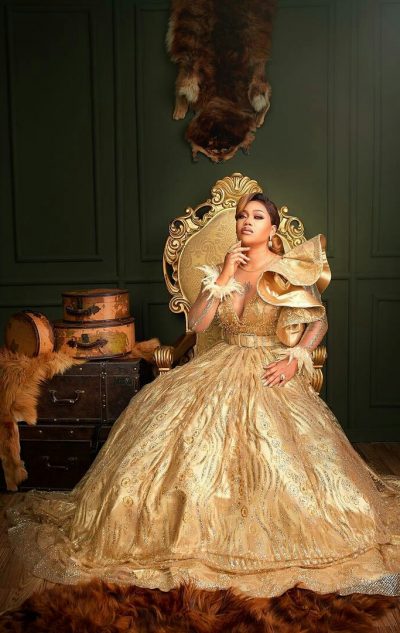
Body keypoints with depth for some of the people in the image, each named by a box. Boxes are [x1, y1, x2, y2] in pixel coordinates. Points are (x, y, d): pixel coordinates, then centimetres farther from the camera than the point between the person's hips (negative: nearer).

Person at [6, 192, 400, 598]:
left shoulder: (289, 271, 1)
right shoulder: (223, 268, 10)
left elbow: (319, 321, 4)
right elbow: (197, 324, 0)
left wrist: (296, 359, -12)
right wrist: (223, 279, -8)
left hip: (270, 373, -3)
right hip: (222, 365, 3)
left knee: (279, 448, -25)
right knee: (168, 414, -16)